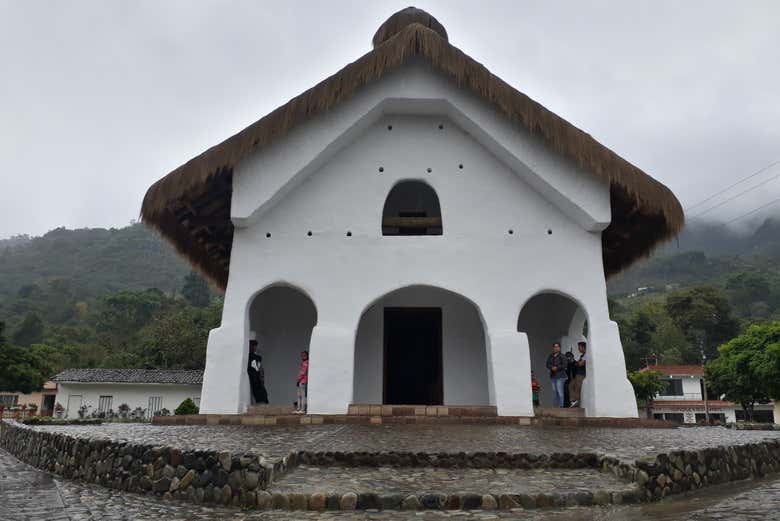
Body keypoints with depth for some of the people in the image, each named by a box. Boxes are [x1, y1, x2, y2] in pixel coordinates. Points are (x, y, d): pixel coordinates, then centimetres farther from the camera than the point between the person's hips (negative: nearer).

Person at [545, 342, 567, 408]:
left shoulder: (562, 356, -4)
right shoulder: (550, 356, 12)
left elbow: (564, 365, -10)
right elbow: (547, 364, 9)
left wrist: (557, 367, -16)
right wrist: (552, 367, -10)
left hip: (560, 376, -6)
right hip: (552, 376, 6)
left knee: (560, 391, -10)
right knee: (554, 391, 9)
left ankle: (561, 405, -6)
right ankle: (555, 405, 15)